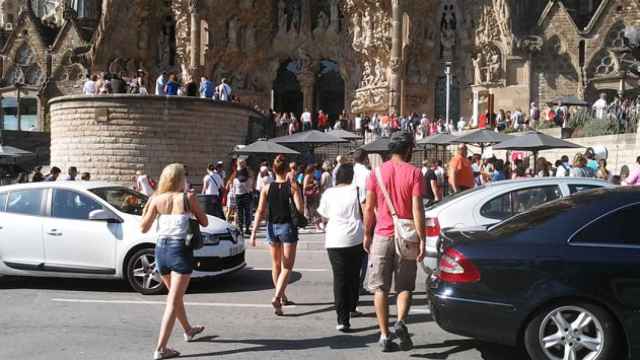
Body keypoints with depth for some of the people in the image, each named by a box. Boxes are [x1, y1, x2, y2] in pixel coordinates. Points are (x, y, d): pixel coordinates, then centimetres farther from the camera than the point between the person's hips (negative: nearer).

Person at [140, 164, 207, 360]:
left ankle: (188, 330, 45)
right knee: (173, 302, -2)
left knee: (176, 295, 24)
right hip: (180, 250, -5)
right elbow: (204, 222, 1)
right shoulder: (188, 197, -7)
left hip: (161, 249, 5)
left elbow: (143, 228, 4)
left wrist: (147, 207, 15)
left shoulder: (157, 200, 1)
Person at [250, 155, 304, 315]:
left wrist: (254, 233, -6)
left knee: (276, 264, 19)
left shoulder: (267, 188, -2)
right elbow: (300, 209, -15)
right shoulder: (293, 186, -9)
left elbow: (260, 212, -6)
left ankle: (282, 296, 32)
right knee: (287, 267, 0)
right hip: (288, 227, -3)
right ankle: (277, 298, -18)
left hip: (272, 228, 3)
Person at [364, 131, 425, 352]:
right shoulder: (414, 172, -5)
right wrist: (421, 239, -8)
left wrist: (367, 235, 12)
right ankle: (401, 322, -10)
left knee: (380, 288, 8)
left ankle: (385, 336, 8)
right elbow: (417, 208, -11)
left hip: (382, 236, 1)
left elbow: (369, 207, 2)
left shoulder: (377, 172, 1)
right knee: (405, 286, 12)